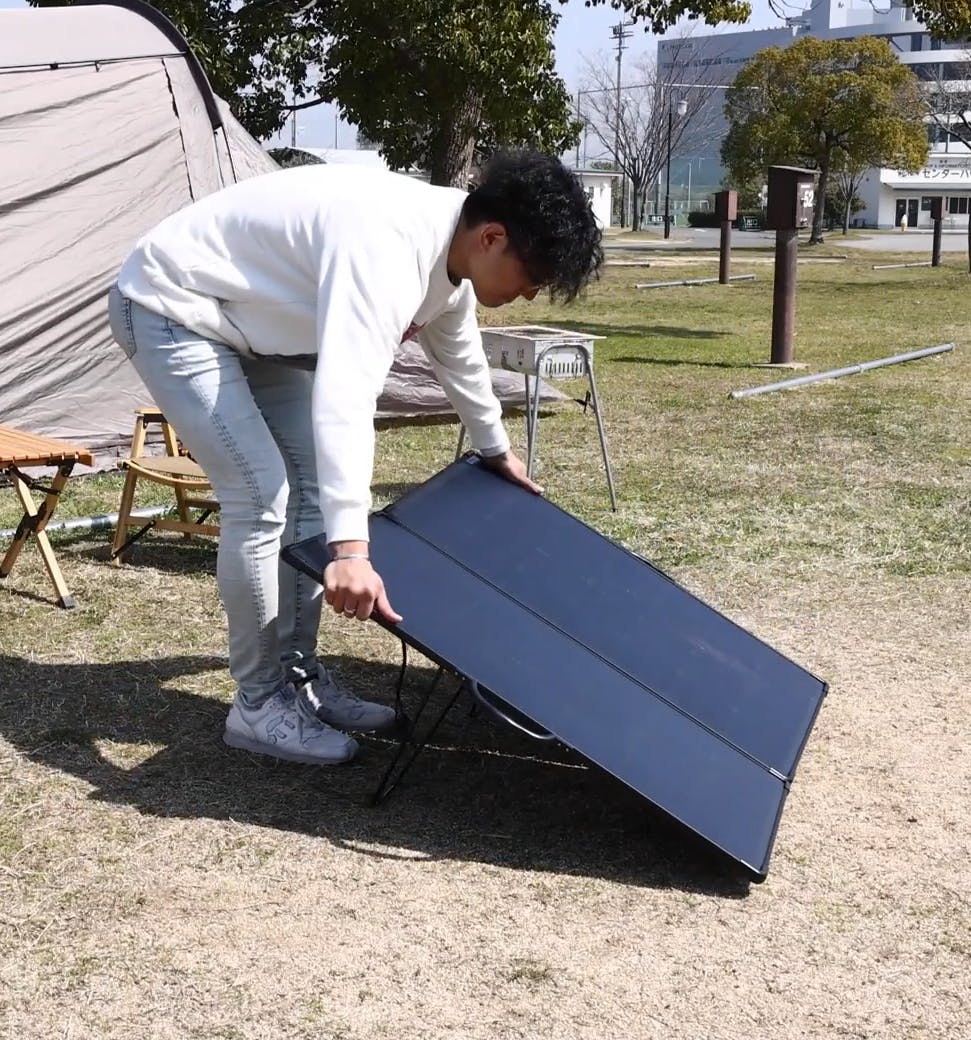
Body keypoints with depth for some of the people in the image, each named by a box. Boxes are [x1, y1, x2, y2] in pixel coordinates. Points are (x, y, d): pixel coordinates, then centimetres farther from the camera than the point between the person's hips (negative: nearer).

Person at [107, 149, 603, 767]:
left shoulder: (450, 250, -4)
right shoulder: (388, 247, -35)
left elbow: (461, 359, 17)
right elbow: (345, 391, -46)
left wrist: (496, 448, 32)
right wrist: (351, 549, -53)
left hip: (254, 322, 10)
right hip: (172, 310, -10)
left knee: (312, 486, 8)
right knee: (262, 498, -17)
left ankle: (300, 678, 17)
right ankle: (259, 703, -2)